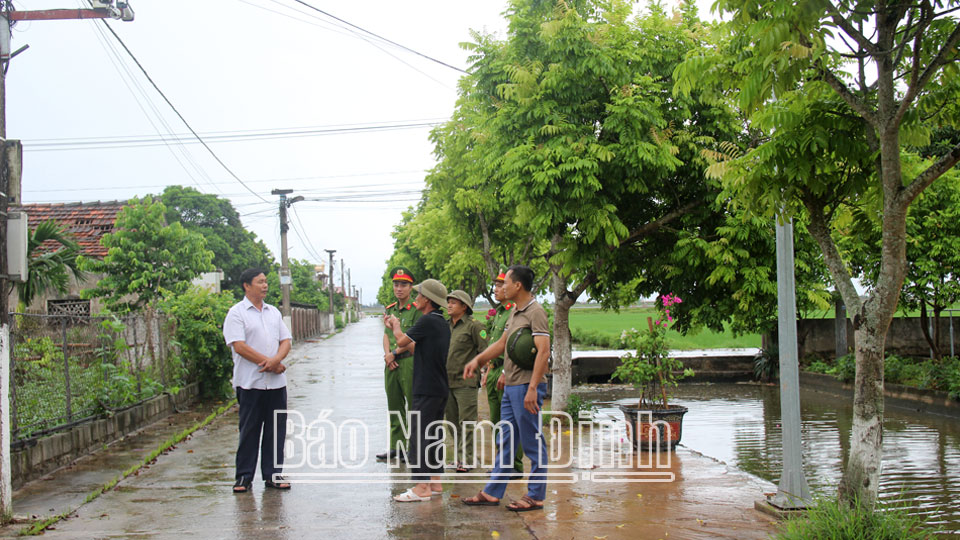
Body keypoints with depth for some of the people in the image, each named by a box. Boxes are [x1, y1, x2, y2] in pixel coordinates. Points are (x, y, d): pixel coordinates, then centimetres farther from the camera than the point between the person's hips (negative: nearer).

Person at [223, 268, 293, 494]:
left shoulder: (274, 312, 15)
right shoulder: (237, 313, -4)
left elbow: (285, 340, 11)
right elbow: (239, 346, -14)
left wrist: (276, 359, -10)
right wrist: (268, 363, -14)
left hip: (276, 381, 5)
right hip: (250, 381, -5)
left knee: (276, 429, 7)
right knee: (249, 430, 1)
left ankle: (272, 474, 16)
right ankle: (244, 476, 11)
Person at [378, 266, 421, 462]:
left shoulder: (416, 310, -7)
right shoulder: (390, 310, 15)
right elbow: (386, 335, 15)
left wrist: (395, 353, -10)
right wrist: (387, 354, -2)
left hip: (410, 362, -7)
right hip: (391, 364, 7)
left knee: (414, 407, -3)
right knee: (394, 407, 11)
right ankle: (397, 447, 19)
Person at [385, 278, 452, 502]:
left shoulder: (427, 321, -15)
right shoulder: (443, 323, 14)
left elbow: (401, 341, -8)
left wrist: (396, 326, 13)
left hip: (426, 389, -9)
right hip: (440, 388, 9)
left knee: (419, 436, -6)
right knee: (434, 435, 14)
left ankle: (422, 488, -5)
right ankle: (435, 482, 19)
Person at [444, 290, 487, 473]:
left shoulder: (474, 325, -7)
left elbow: (484, 351, -8)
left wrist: (474, 369, -12)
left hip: (466, 382, -7)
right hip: (447, 382, 7)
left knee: (466, 422, -5)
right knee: (453, 421, 12)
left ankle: (466, 459, -1)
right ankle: (457, 457, 21)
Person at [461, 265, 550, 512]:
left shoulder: (536, 312, -13)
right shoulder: (515, 313, 16)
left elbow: (543, 351, -21)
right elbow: (502, 344, 28)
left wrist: (532, 388, -26)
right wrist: (478, 360, 19)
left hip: (527, 387, -10)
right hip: (510, 387, 10)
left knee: (533, 443, 0)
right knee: (505, 442, 14)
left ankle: (535, 496, 9)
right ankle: (492, 493, 21)